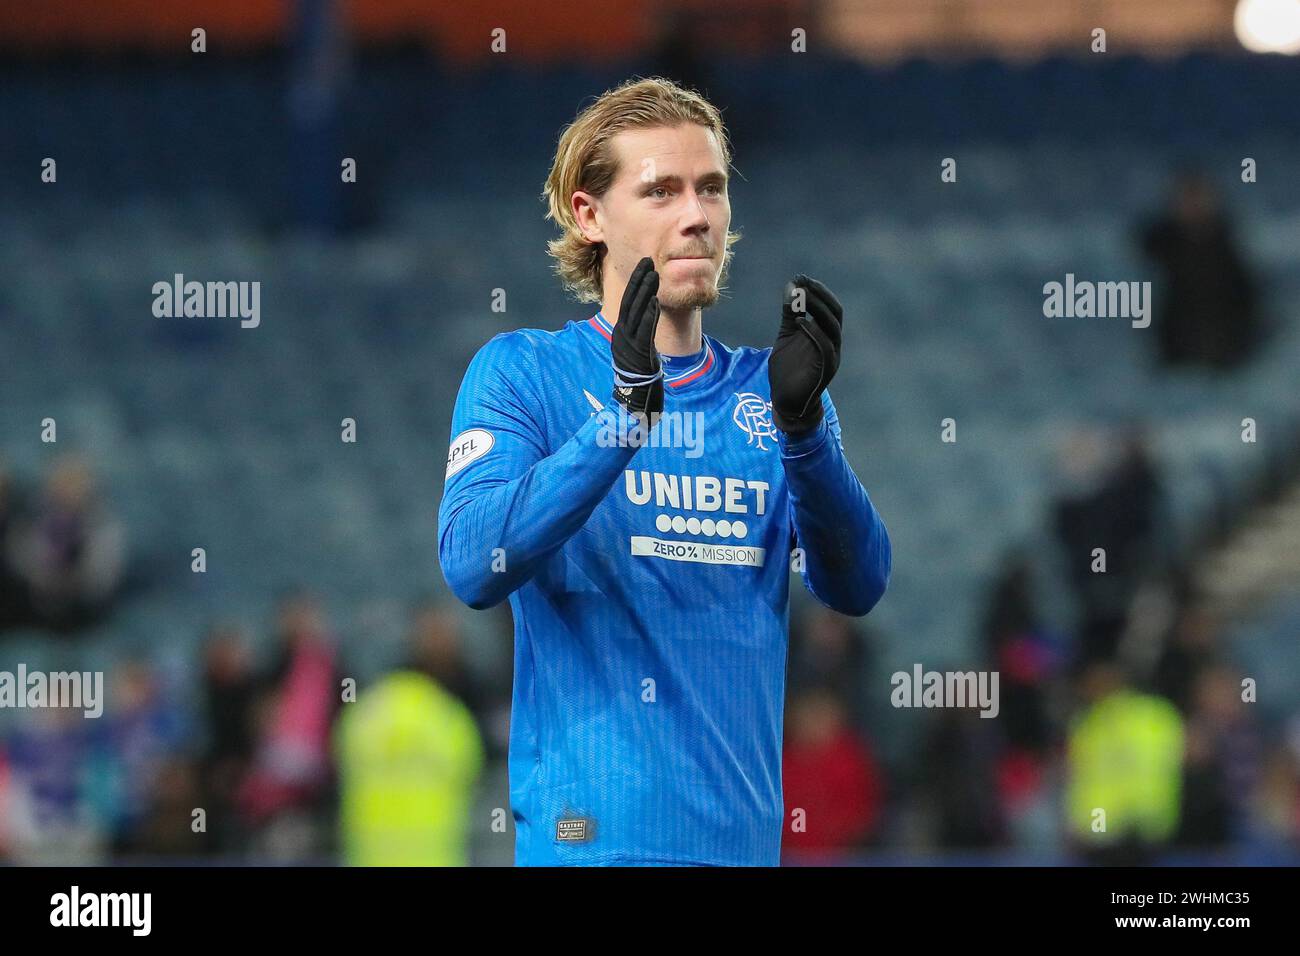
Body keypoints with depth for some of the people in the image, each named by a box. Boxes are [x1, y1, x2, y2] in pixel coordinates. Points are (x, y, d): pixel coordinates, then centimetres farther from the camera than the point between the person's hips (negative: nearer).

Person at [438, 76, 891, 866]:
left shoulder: (767, 391, 11)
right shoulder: (521, 373, 0)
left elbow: (856, 586, -2)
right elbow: (473, 565, -16)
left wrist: (801, 425, -18)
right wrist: (626, 411, -24)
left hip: (744, 832, 4)